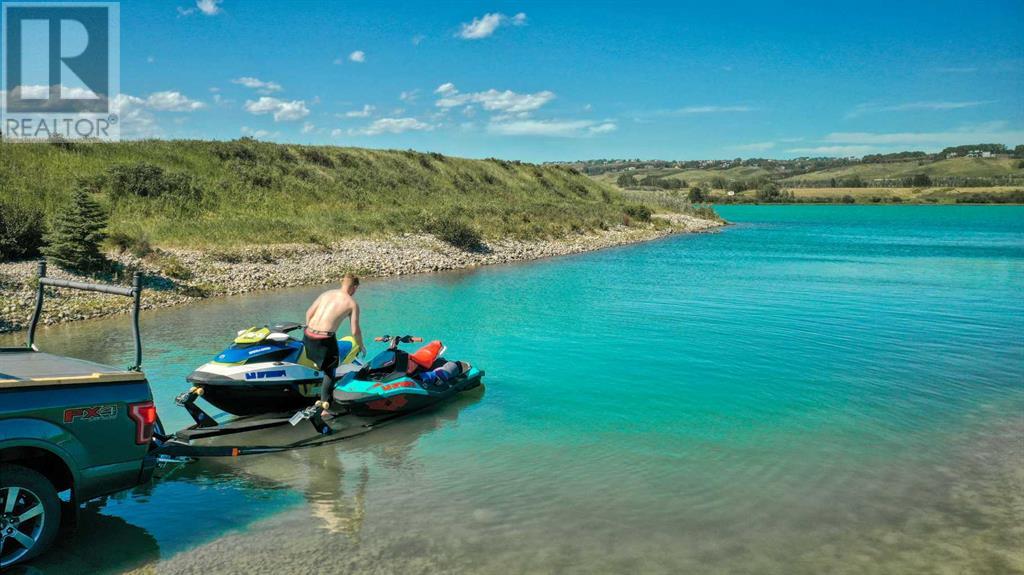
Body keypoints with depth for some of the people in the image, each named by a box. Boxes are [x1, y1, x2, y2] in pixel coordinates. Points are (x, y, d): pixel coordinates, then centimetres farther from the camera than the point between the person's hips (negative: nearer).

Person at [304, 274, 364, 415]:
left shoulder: (327, 294, 14)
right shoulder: (352, 303, 2)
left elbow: (309, 313, 14)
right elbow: (355, 331, 0)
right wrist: (361, 345, 18)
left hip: (309, 335, 4)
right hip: (325, 339, -4)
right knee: (330, 371, 11)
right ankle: (325, 404, 2)